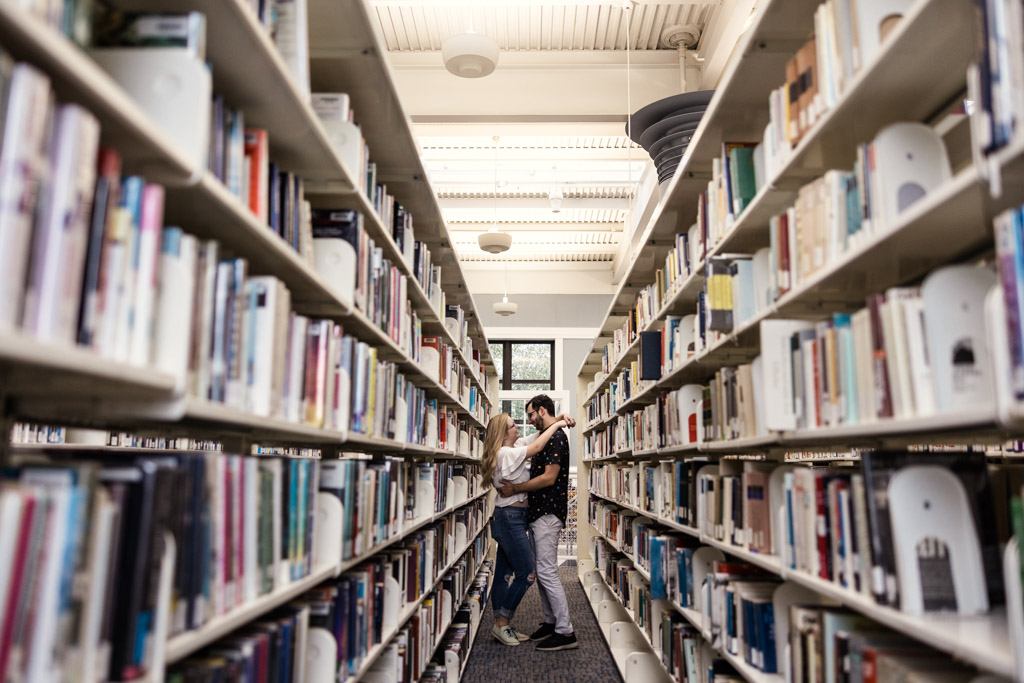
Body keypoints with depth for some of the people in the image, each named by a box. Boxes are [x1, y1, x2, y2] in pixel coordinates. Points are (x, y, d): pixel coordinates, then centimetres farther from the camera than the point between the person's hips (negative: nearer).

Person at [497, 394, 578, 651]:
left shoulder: (556, 437, -14)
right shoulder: (547, 437, 18)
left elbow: (548, 478, -21)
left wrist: (515, 489, -15)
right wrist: (515, 485, 13)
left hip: (548, 513, -11)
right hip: (539, 513, 11)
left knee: (546, 572, -9)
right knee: (541, 570, 15)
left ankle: (566, 633, -4)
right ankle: (551, 622, 24)